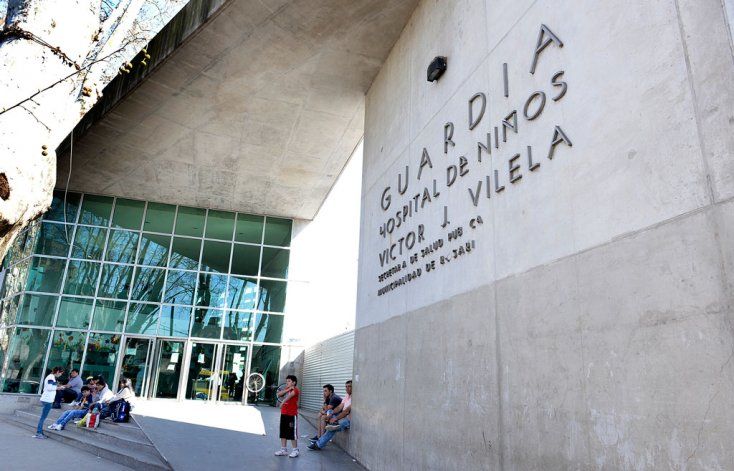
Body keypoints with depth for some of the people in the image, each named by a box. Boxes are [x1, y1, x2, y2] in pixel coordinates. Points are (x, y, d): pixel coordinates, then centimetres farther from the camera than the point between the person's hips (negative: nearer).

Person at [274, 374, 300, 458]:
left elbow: (290, 395, -30)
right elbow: (279, 394, -2)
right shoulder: (286, 389, 14)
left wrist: (283, 402, -43)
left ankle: (295, 450, 10)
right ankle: (283, 449, 23)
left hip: (292, 415, -8)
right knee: (283, 432, 13)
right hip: (283, 414, 8)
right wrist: (287, 389, -13)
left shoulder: (295, 390, -11)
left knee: (293, 433, -1)